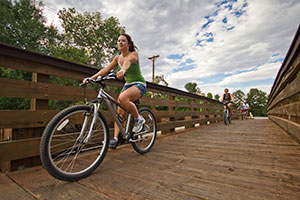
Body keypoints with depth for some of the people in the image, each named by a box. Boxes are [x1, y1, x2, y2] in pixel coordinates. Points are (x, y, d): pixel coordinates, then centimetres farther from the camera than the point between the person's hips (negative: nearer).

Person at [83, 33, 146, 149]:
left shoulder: (134, 54, -10)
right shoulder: (118, 58, 7)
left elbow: (128, 61, -35)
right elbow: (106, 69, -3)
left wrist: (123, 70, -58)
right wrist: (92, 77, -16)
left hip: (139, 84, -6)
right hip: (127, 85, 6)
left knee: (122, 98, -34)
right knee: (119, 110, -4)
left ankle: (138, 119, -14)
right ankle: (115, 138, 1)